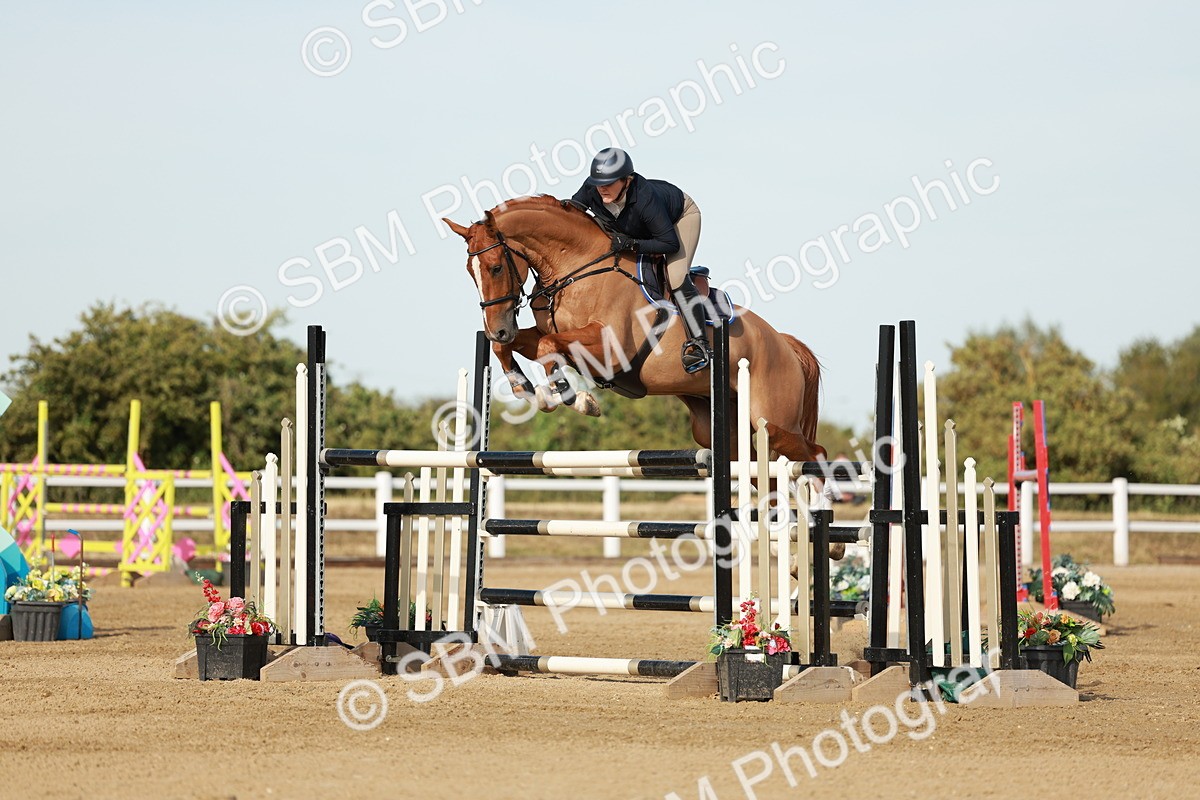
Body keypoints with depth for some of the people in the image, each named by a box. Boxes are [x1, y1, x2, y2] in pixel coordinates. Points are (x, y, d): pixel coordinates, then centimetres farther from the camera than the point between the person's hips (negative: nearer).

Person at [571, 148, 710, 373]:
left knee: (676, 276, -22)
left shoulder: (644, 198, -44)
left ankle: (699, 343, -20)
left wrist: (632, 244, -46)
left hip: (680, 216, -7)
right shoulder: (591, 189, -30)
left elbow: (670, 243, -38)